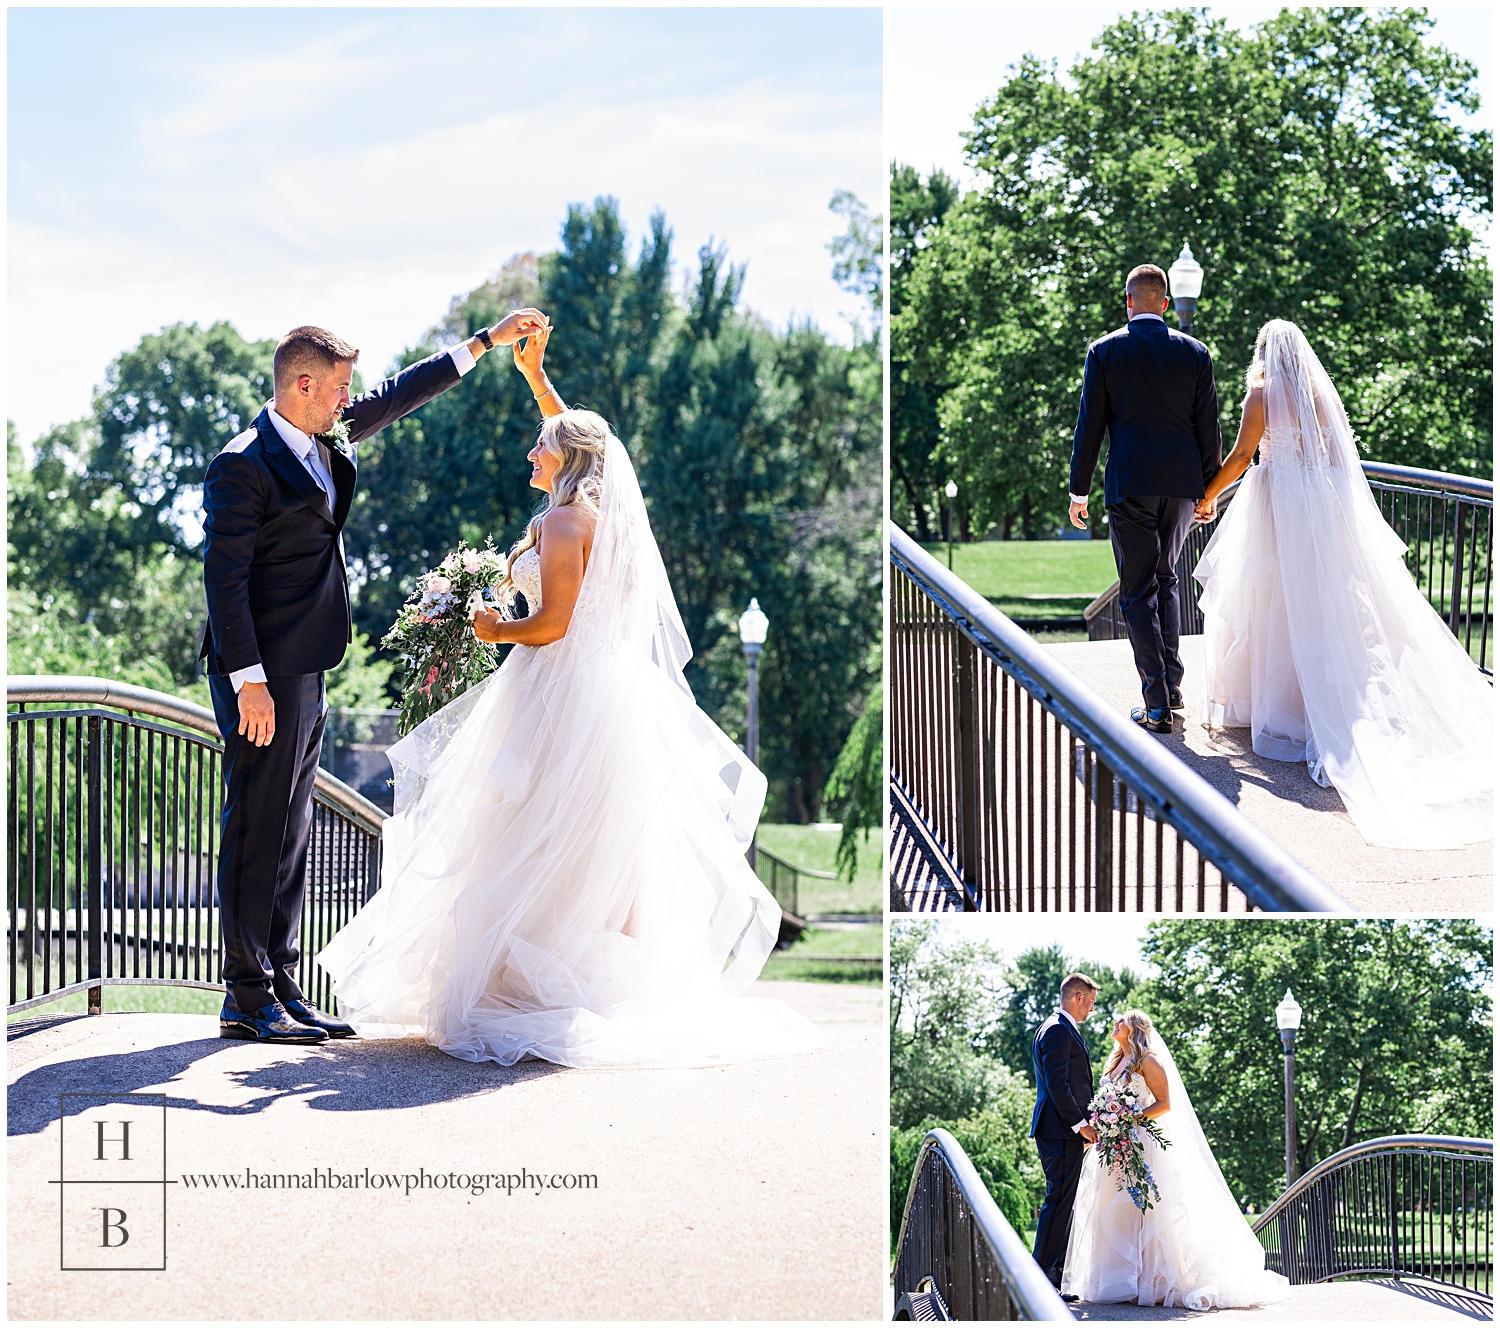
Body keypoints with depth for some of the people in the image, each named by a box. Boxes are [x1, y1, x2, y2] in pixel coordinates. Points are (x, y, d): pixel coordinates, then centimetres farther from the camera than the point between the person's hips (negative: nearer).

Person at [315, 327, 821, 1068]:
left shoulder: (562, 520, -12)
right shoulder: (605, 508, 12)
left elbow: (552, 623, -17)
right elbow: (575, 436, 31)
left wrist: (495, 630, 1)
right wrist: (535, 375, 34)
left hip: (563, 693, -9)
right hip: (614, 693, 9)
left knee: (541, 851, -6)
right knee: (602, 853, 9)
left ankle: (520, 992, -6)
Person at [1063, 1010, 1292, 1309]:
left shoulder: (1149, 1060, -3)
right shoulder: (1115, 1063, 20)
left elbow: (1164, 1104, -9)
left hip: (1141, 1142, -8)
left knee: (1143, 1212, -10)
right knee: (1112, 1214, 2)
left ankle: (1149, 1283, -10)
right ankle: (1120, 1282, 3)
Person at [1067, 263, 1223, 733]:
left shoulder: (1105, 351, -3)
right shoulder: (1195, 353, 4)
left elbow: (1089, 426, -2)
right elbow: (1208, 428, 5)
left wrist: (1078, 491, 6)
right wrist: (1209, 491, 14)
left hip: (1129, 484, -3)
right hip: (1183, 484, 3)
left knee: (1138, 592, 2)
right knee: (1166, 579, 22)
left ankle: (1157, 704, -3)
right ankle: (1171, 682, 18)